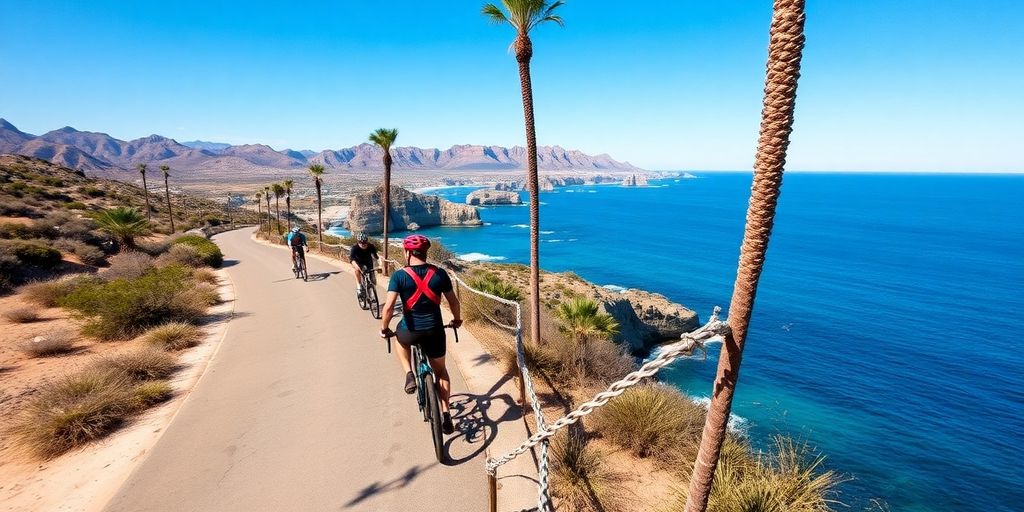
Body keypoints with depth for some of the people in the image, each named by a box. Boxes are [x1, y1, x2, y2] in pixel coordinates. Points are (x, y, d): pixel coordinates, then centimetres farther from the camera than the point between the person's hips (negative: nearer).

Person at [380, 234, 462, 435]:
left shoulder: (399, 276, -9)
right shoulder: (440, 273, -2)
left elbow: (388, 307, -15)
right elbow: (453, 301, 5)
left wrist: (384, 329, 2)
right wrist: (457, 320, 23)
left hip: (410, 332, -2)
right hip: (434, 331, 2)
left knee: (400, 337, 37)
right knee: (440, 371, 23)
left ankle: (409, 375, 19)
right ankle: (445, 414, 15)